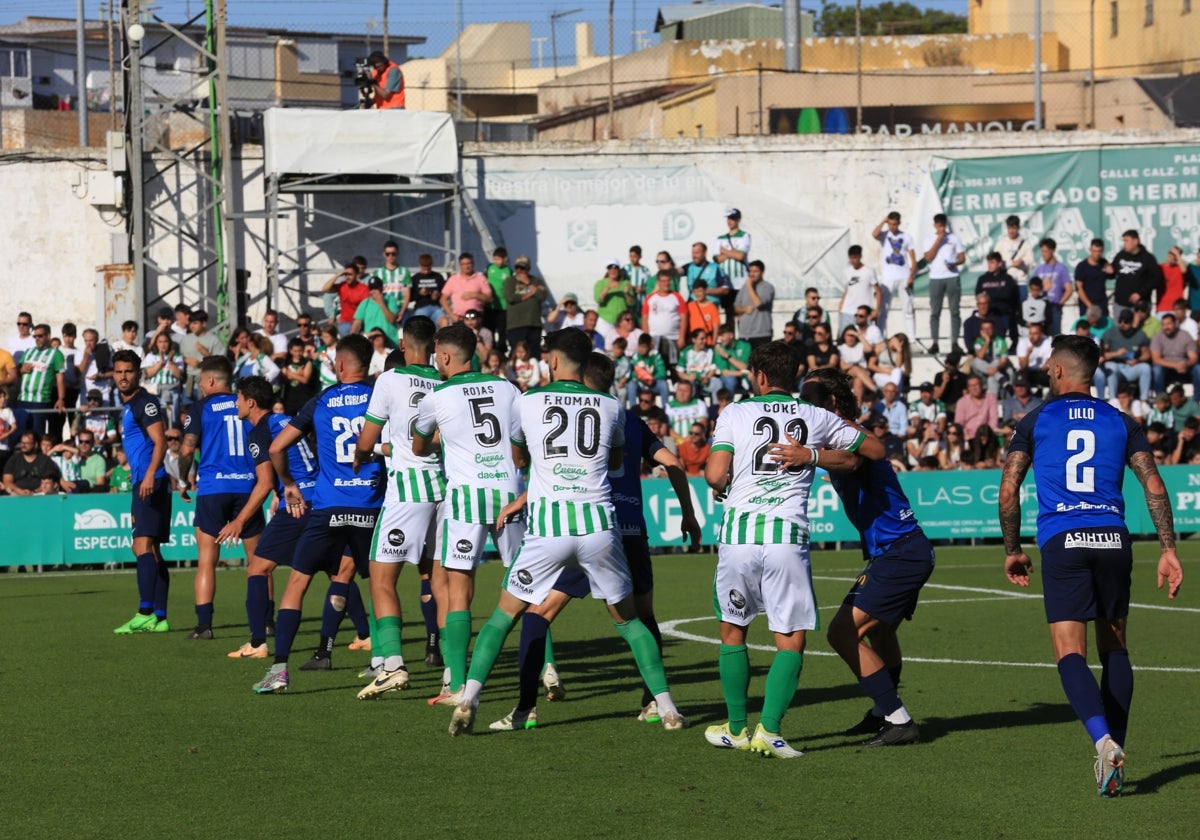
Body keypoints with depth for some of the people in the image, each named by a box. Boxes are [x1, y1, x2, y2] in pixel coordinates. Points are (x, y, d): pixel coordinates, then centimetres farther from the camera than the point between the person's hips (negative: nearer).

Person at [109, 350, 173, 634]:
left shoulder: (145, 402, -9)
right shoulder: (127, 406, 20)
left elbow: (160, 442, -20)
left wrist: (150, 475, -32)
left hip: (151, 483, -11)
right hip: (142, 483, 11)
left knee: (144, 545, -18)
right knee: (147, 549, 11)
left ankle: (146, 613, -25)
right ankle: (159, 617, 13)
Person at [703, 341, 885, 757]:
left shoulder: (735, 413, 6)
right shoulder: (818, 418, 10)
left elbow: (715, 475, -3)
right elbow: (875, 450, 19)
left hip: (738, 531, 1)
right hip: (788, 535, -1)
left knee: (732, 629, 17)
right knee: (792, 640, 4)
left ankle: (736, 728, 22)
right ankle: (769, 729, -9)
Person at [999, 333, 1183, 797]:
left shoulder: (1036, 421, 8)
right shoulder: (1121, 422, 13)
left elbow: (1008, 491, 4)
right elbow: (1154, 487, 4)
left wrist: (1013, 550, 16)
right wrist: (1168, 550, 4)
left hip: (1062, 544, -3)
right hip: (1113, 540, 3)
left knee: (1070, 655, -6)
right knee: (1114, 648, 16)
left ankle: (1104, 741, -28)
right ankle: (1115, 753, 11)